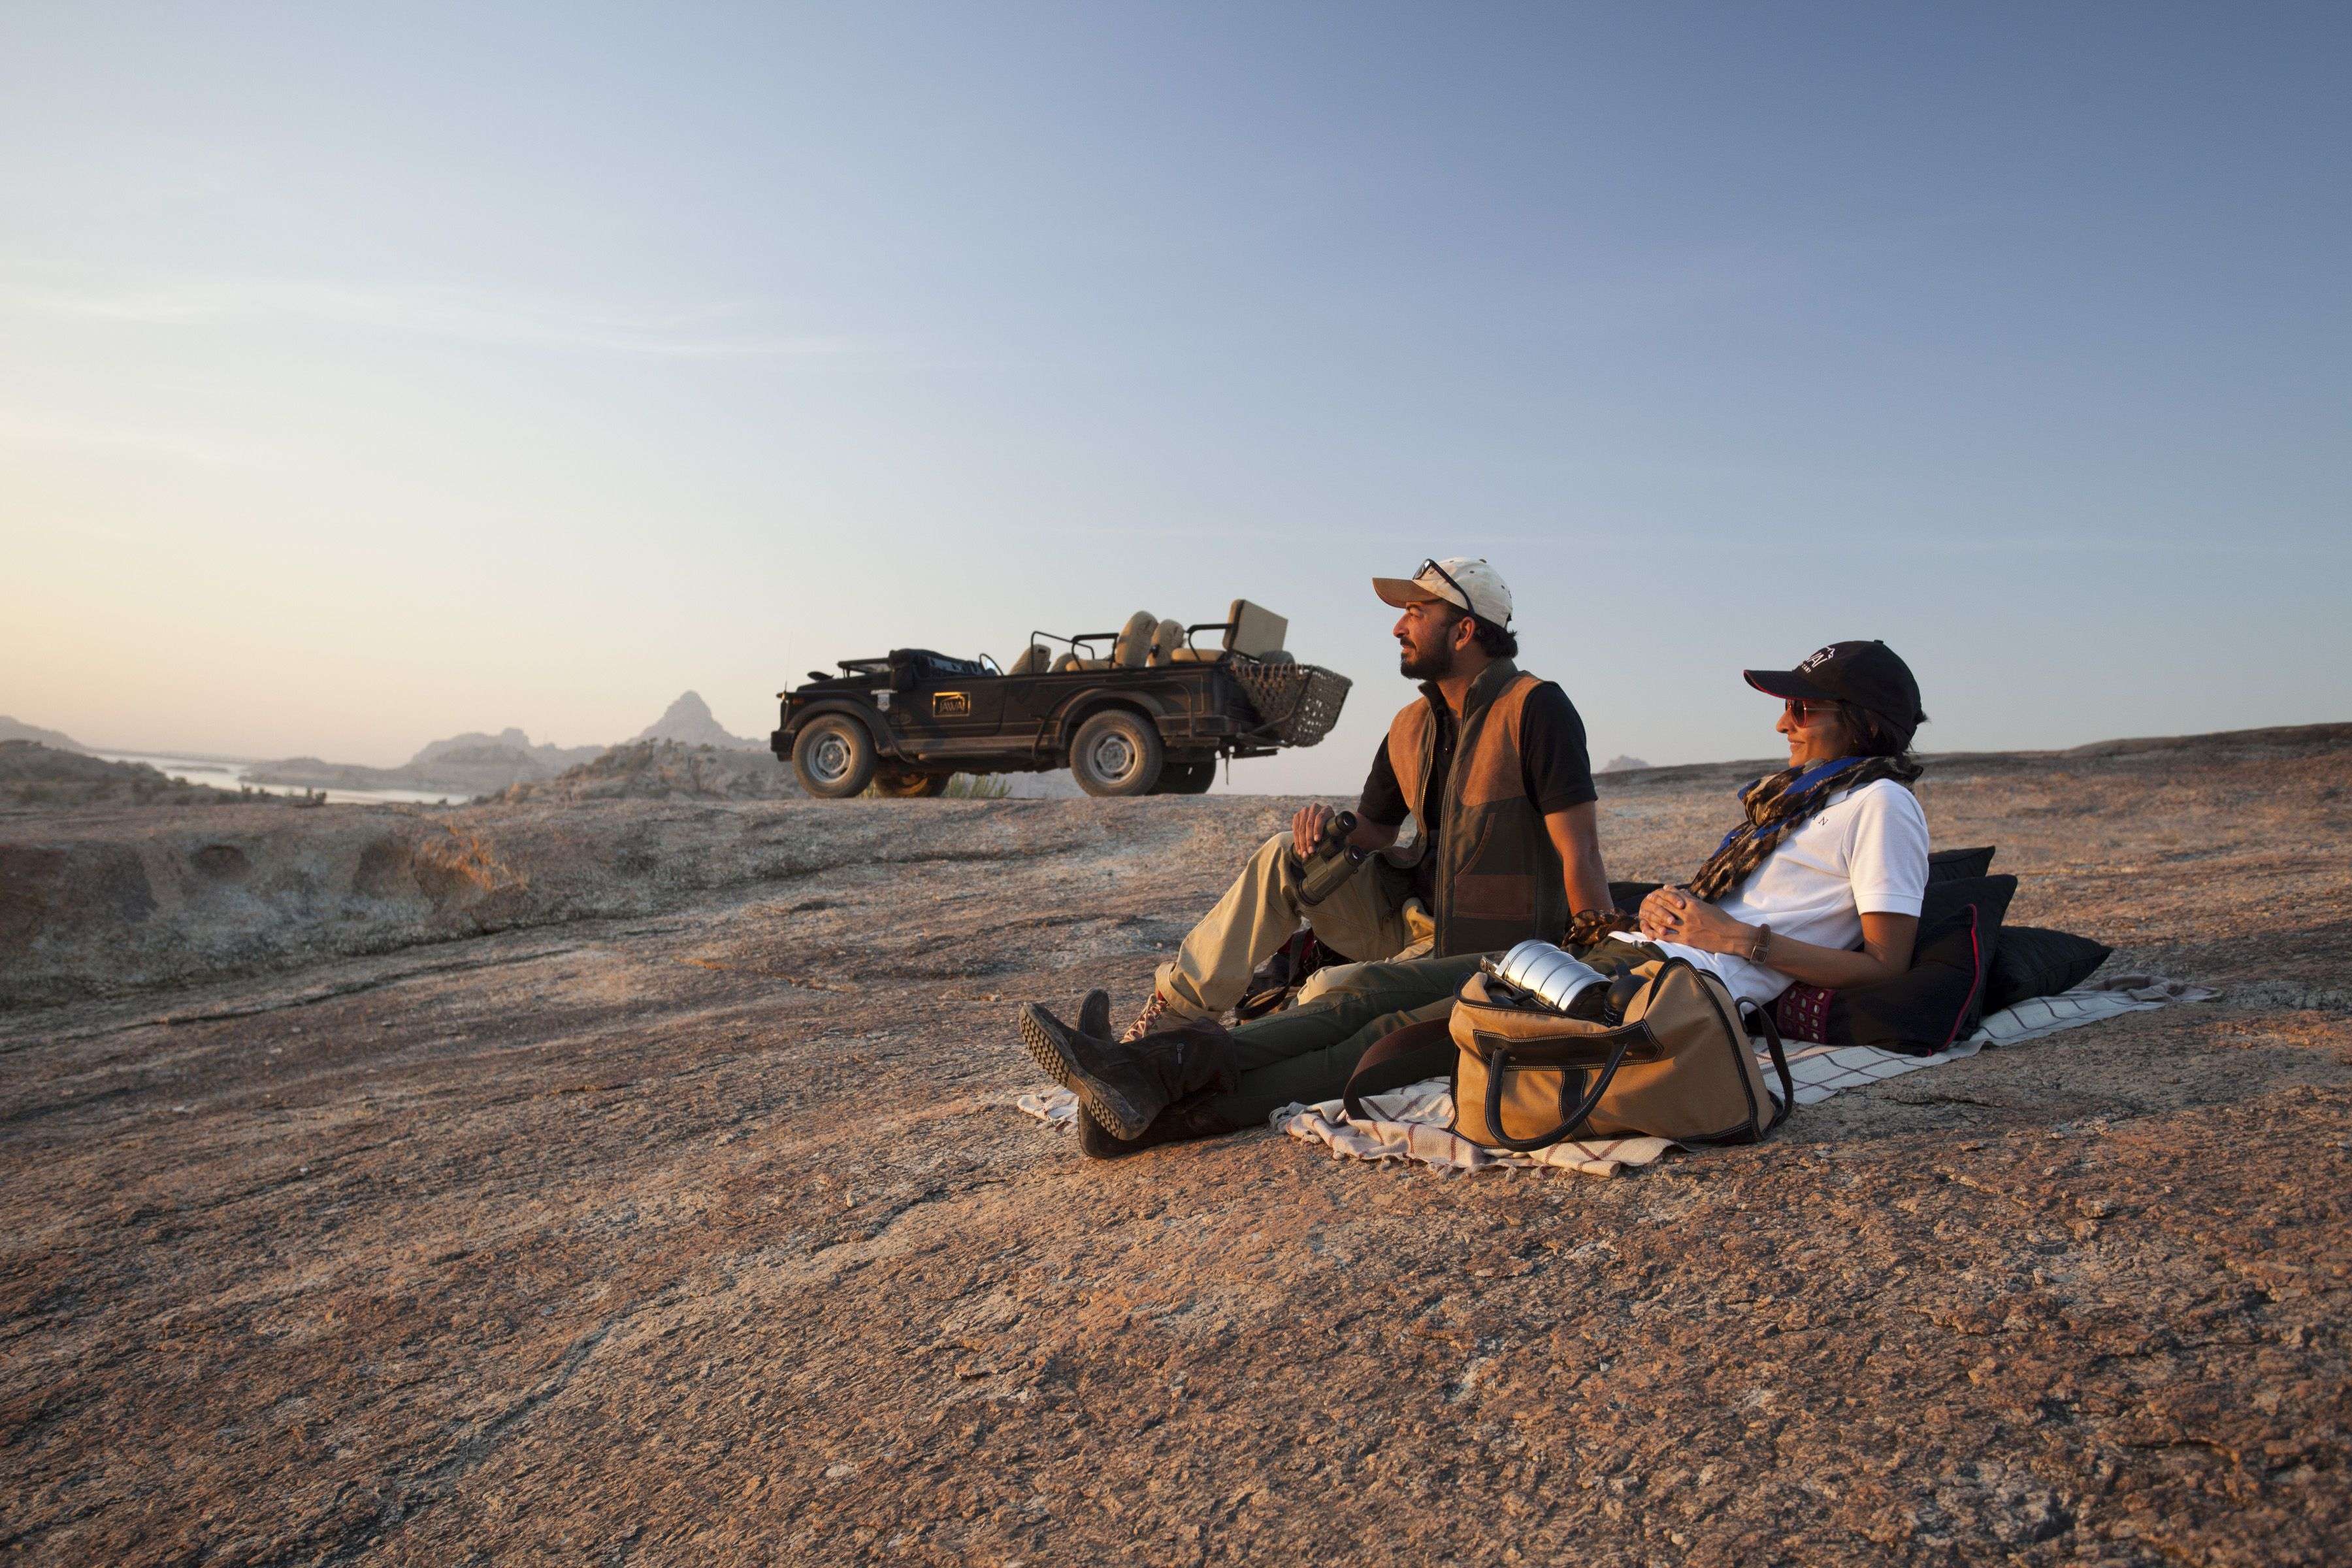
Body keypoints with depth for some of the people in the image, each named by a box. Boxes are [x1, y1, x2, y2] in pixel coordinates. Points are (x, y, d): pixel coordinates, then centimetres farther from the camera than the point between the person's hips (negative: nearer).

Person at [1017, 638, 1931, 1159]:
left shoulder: (1878, 804, 4)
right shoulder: (1789, 793, 29)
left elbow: (1883, 965, -5)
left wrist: (1736, 938, -12)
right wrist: (1670, 904, 5)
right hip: (1621, 953, 8)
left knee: (1411, 1031, -24)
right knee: (1379, 987, -10)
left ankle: (1168, 1112, -29)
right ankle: (1145, 1077, -19)